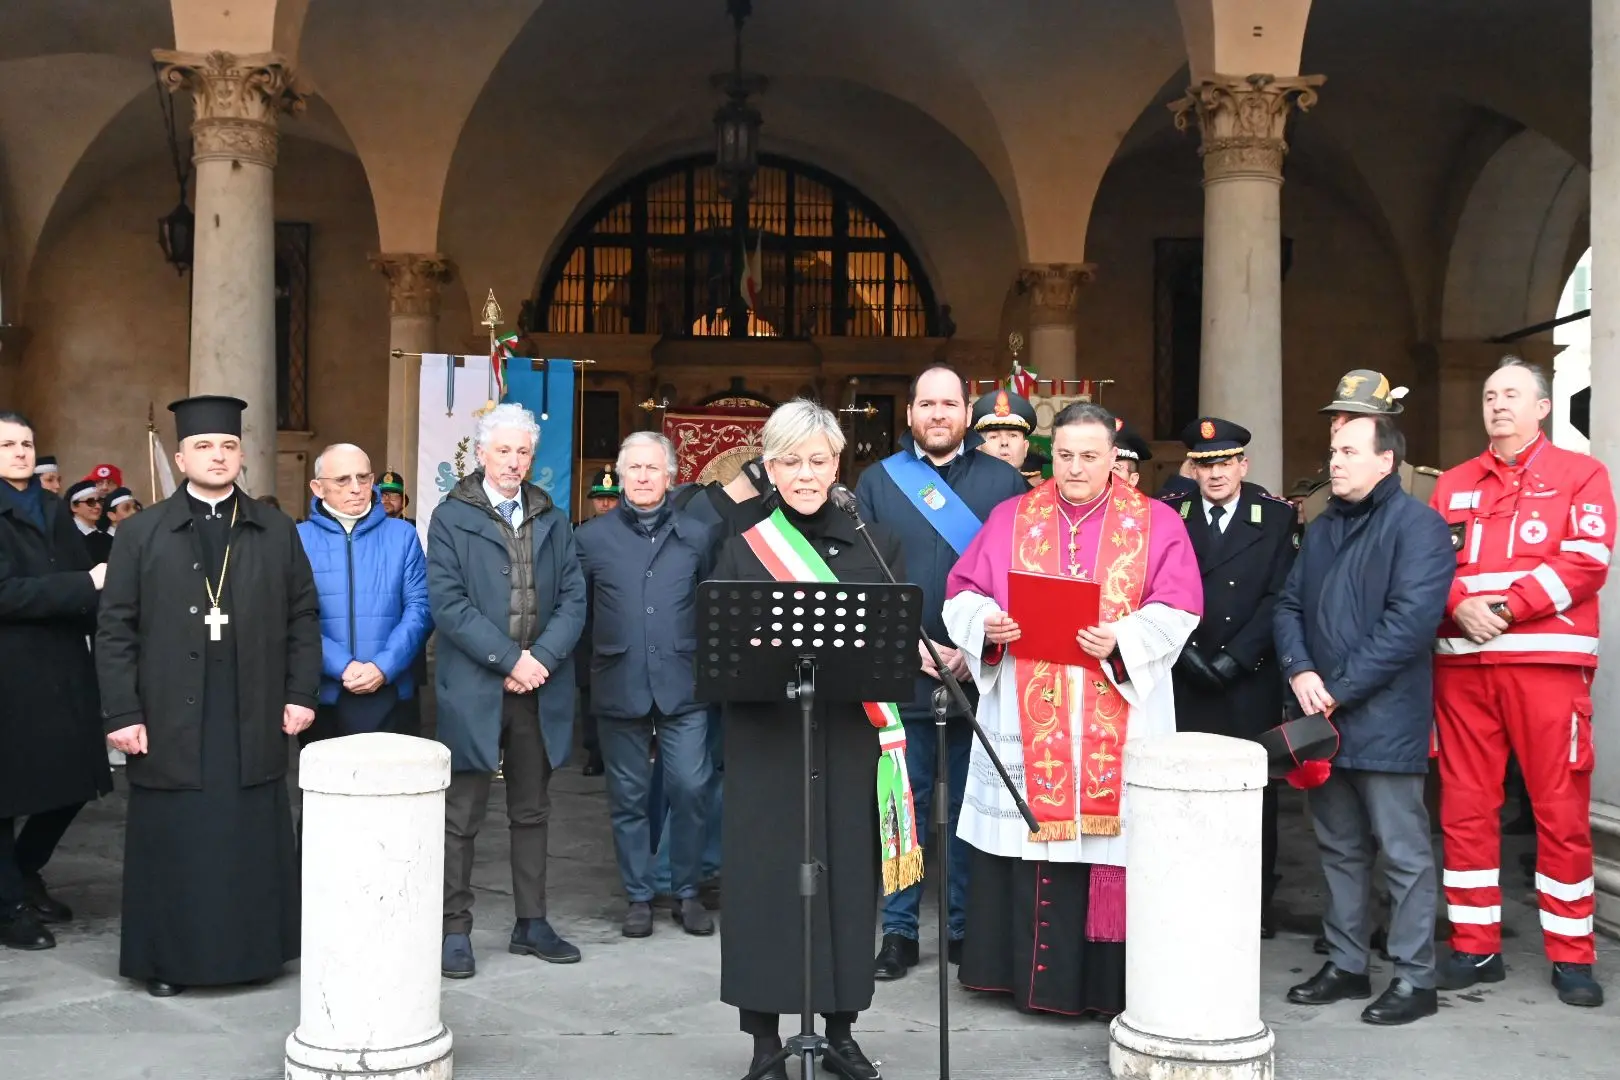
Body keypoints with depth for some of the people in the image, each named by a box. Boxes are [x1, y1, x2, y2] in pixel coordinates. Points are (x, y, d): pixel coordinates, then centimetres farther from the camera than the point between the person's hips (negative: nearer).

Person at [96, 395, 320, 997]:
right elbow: (115, 629, 0)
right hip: (171, 722, -1)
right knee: (172, 844, 5)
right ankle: (167, 959, 19)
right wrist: (122, 713, -6)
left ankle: (252, 949, 20)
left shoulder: (277, 532, 7)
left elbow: (303, 616, 9)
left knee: (251, 841, 6)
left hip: (254, 721, 1)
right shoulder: (141, 534, 3)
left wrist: (301, 693, 1)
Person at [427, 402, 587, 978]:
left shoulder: (552, 521, 13)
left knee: (532, 811, 12)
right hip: (473, 688, -4)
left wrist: (543, 658, -10)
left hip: (541, 688, 4)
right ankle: (455, 931, 10)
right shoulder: (451, 519, 0)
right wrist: (509, 660, -15)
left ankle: (531, 923, 22)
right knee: (461, 816, 2)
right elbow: (449, 604, -9)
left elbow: (573, 600, 5)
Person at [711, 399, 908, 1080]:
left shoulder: (874, 542, 7)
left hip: (849, 737, 2)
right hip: (766, 739, -1)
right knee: (766, 874, 2)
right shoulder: (743, 547, 3)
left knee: (846, 871, 7)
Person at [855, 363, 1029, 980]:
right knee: (903, 804, 5)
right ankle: (899, 930, 16)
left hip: (981, 672, 0)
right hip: (899, 672, 0)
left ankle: (967, 928, 20)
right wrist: (912, 644, -8)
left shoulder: (1003, 482, 6)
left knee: (972, 806, 8)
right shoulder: (877, 483, 7)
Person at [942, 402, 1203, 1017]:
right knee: (1029, 836, 2)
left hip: (1118, 723, -1)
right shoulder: (1011, 519, 11)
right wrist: (986, 622, -13)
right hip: (1026, 719, 2)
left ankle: (1106, 980, 11)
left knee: (1110, 840, -1)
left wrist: (1122, 639, -19)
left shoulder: (1157, 524, 6)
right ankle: (1029, 972, 14)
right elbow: (964, 594, 8)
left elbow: (1175, 611, -2)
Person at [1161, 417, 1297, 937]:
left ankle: (1256, 903, 15)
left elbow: (1279, 597, -3)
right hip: (1185, 676, 1)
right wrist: (1186, 653, -8)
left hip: (1251, 679, 0)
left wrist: (1233, 659, -10)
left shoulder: (1277, 517, 3)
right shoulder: (1168, 516, 6)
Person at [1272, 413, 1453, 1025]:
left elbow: (1410, 622, -18)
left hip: (1384, 719, -7)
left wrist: (1340, 690, -17)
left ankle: (1414, 978, 12)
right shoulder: (1321, 528, 16)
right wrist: (1300, 671, -7)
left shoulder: (1417, 525, -8)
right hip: (1321, 718, 7)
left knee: (1404, 852, 1)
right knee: (1339, 847, 15)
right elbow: (1288, 606, 12)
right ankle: (1346, 964, 26)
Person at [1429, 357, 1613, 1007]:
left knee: (1561, 808, -1)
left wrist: (1507, 606, -14)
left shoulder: (1580, 475, 6)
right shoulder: (1453, 485, 17)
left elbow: (1587, 564, -6)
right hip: (1461, 662, 4)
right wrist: (1462, 607, -11)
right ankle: (1476, 947, 15)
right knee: (1465, 807, 5)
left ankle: (1571, 955, 11)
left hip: (1546, 660, -3)